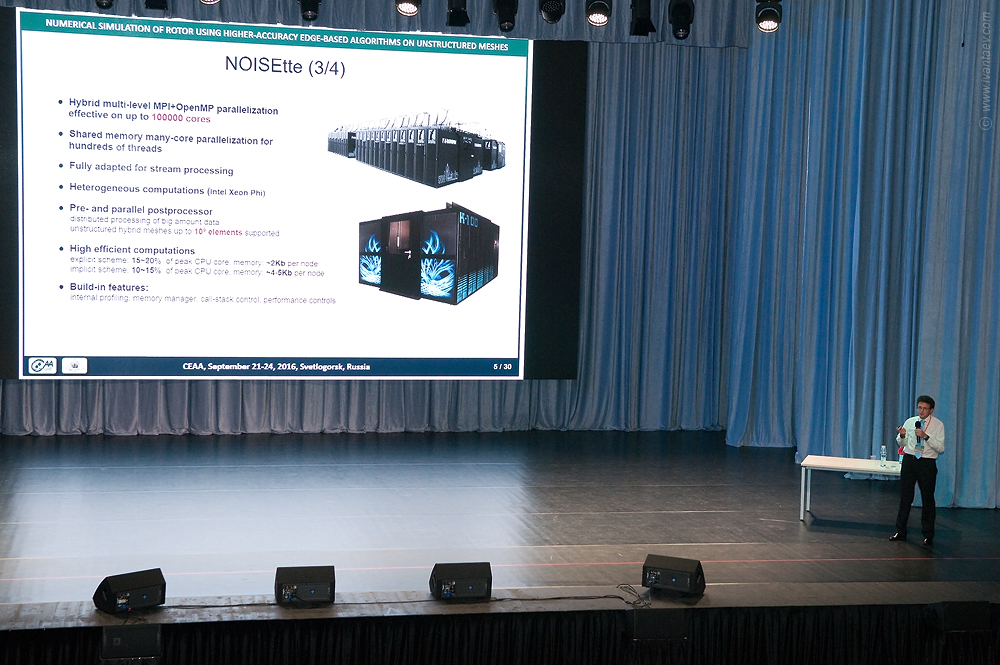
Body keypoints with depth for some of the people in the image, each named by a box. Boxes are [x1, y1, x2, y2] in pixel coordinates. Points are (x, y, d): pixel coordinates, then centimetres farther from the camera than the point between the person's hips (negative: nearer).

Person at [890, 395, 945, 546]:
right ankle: (900, 531, 18)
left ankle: (928, 536, 13)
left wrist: (925, 436, -22)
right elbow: (902, 443, 11)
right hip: (909, 460, 3)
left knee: (928, 499, 3)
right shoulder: (910, 422, 7)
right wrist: (901, 436, -11)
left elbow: (941, 448, -11)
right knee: (905, 496, 8)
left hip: (927, 463, -3)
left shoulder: (938, 425, -3)